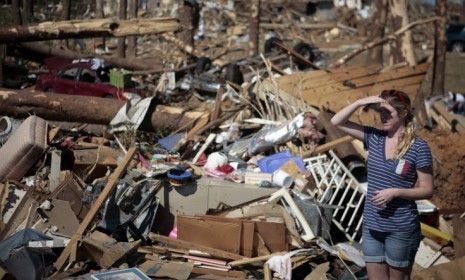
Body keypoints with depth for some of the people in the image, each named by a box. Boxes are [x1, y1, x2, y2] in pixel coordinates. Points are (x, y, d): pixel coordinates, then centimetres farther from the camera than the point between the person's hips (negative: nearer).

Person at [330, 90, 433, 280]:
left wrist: (395, 192, -21)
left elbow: (427, 190, -8)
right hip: (371, 225, 4)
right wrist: (360, 102, -13)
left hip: (401, 228, -4)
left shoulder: (418, 147, -10)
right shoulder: (374, 138, 3)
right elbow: (337, 122, 0)